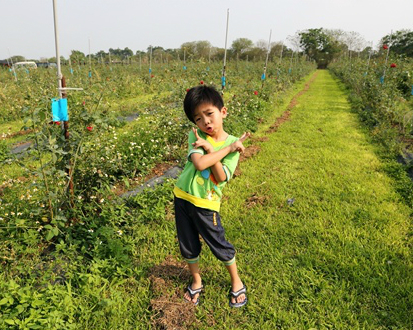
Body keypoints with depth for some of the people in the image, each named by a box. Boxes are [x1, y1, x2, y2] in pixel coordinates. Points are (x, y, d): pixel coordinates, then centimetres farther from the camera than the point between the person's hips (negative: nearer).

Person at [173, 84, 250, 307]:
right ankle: (196, 282, 43)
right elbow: (199, 164, -25)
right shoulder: (196, 136, -8)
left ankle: (236, 283, 37)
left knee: (220, 246, 10)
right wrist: (227, 148, -21)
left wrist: (210, 149, -25)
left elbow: (222, 178, -18)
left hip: (206, 204, -2)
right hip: (183, 197, 2)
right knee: (188, 246, 17)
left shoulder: (233, 143, -8)